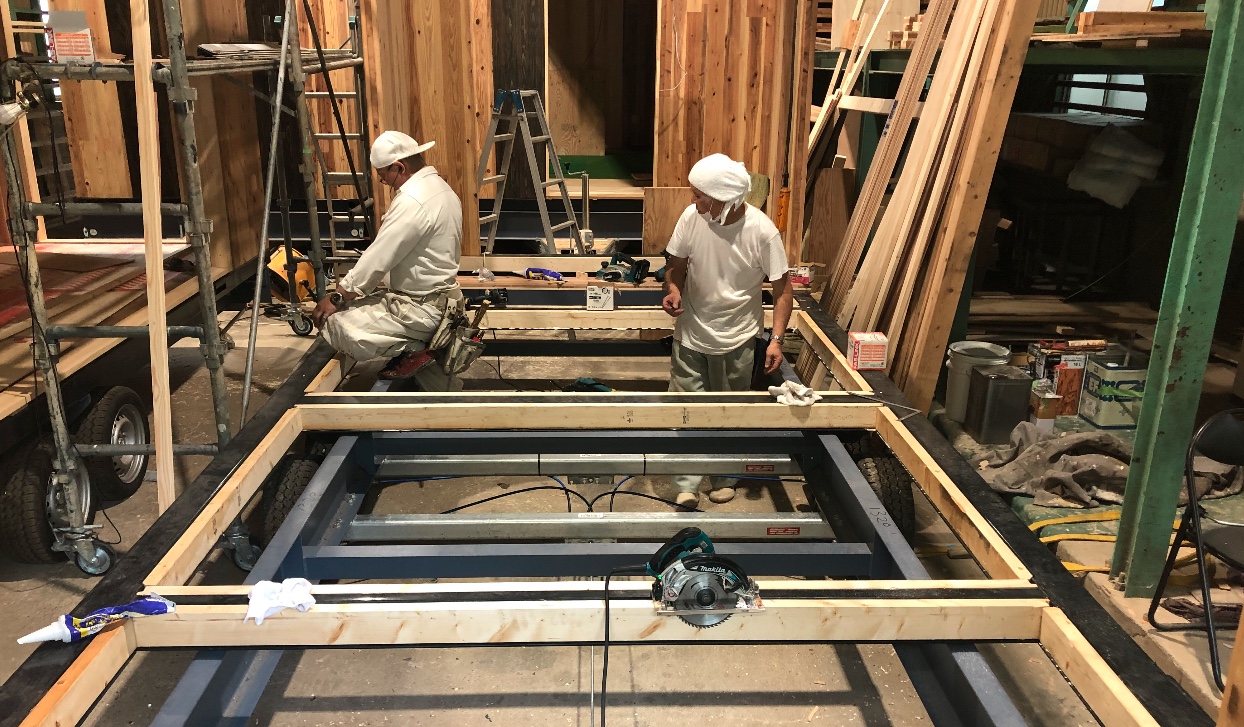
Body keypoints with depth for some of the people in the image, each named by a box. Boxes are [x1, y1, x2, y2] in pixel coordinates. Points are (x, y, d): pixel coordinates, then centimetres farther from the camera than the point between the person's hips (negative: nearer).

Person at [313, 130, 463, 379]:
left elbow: (377, 259, -22)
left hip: (420, 309, -11)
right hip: (440, 299, 11)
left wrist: (336, 298, -13)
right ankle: (418, 341, 9)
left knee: (334, 323, -14)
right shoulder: (441, 188, 9)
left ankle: (412, 349, -7)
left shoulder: (412, 200, -23)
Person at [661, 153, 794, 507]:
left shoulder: (761, 231, -21)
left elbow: (782, 288, -11)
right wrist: (673, 290, -19)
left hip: (736, 338, -2)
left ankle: (725, 478, 35)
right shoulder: (692, 216, -13)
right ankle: (687, 485, 16)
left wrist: (776, 339, -18)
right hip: (691, 333, 2)